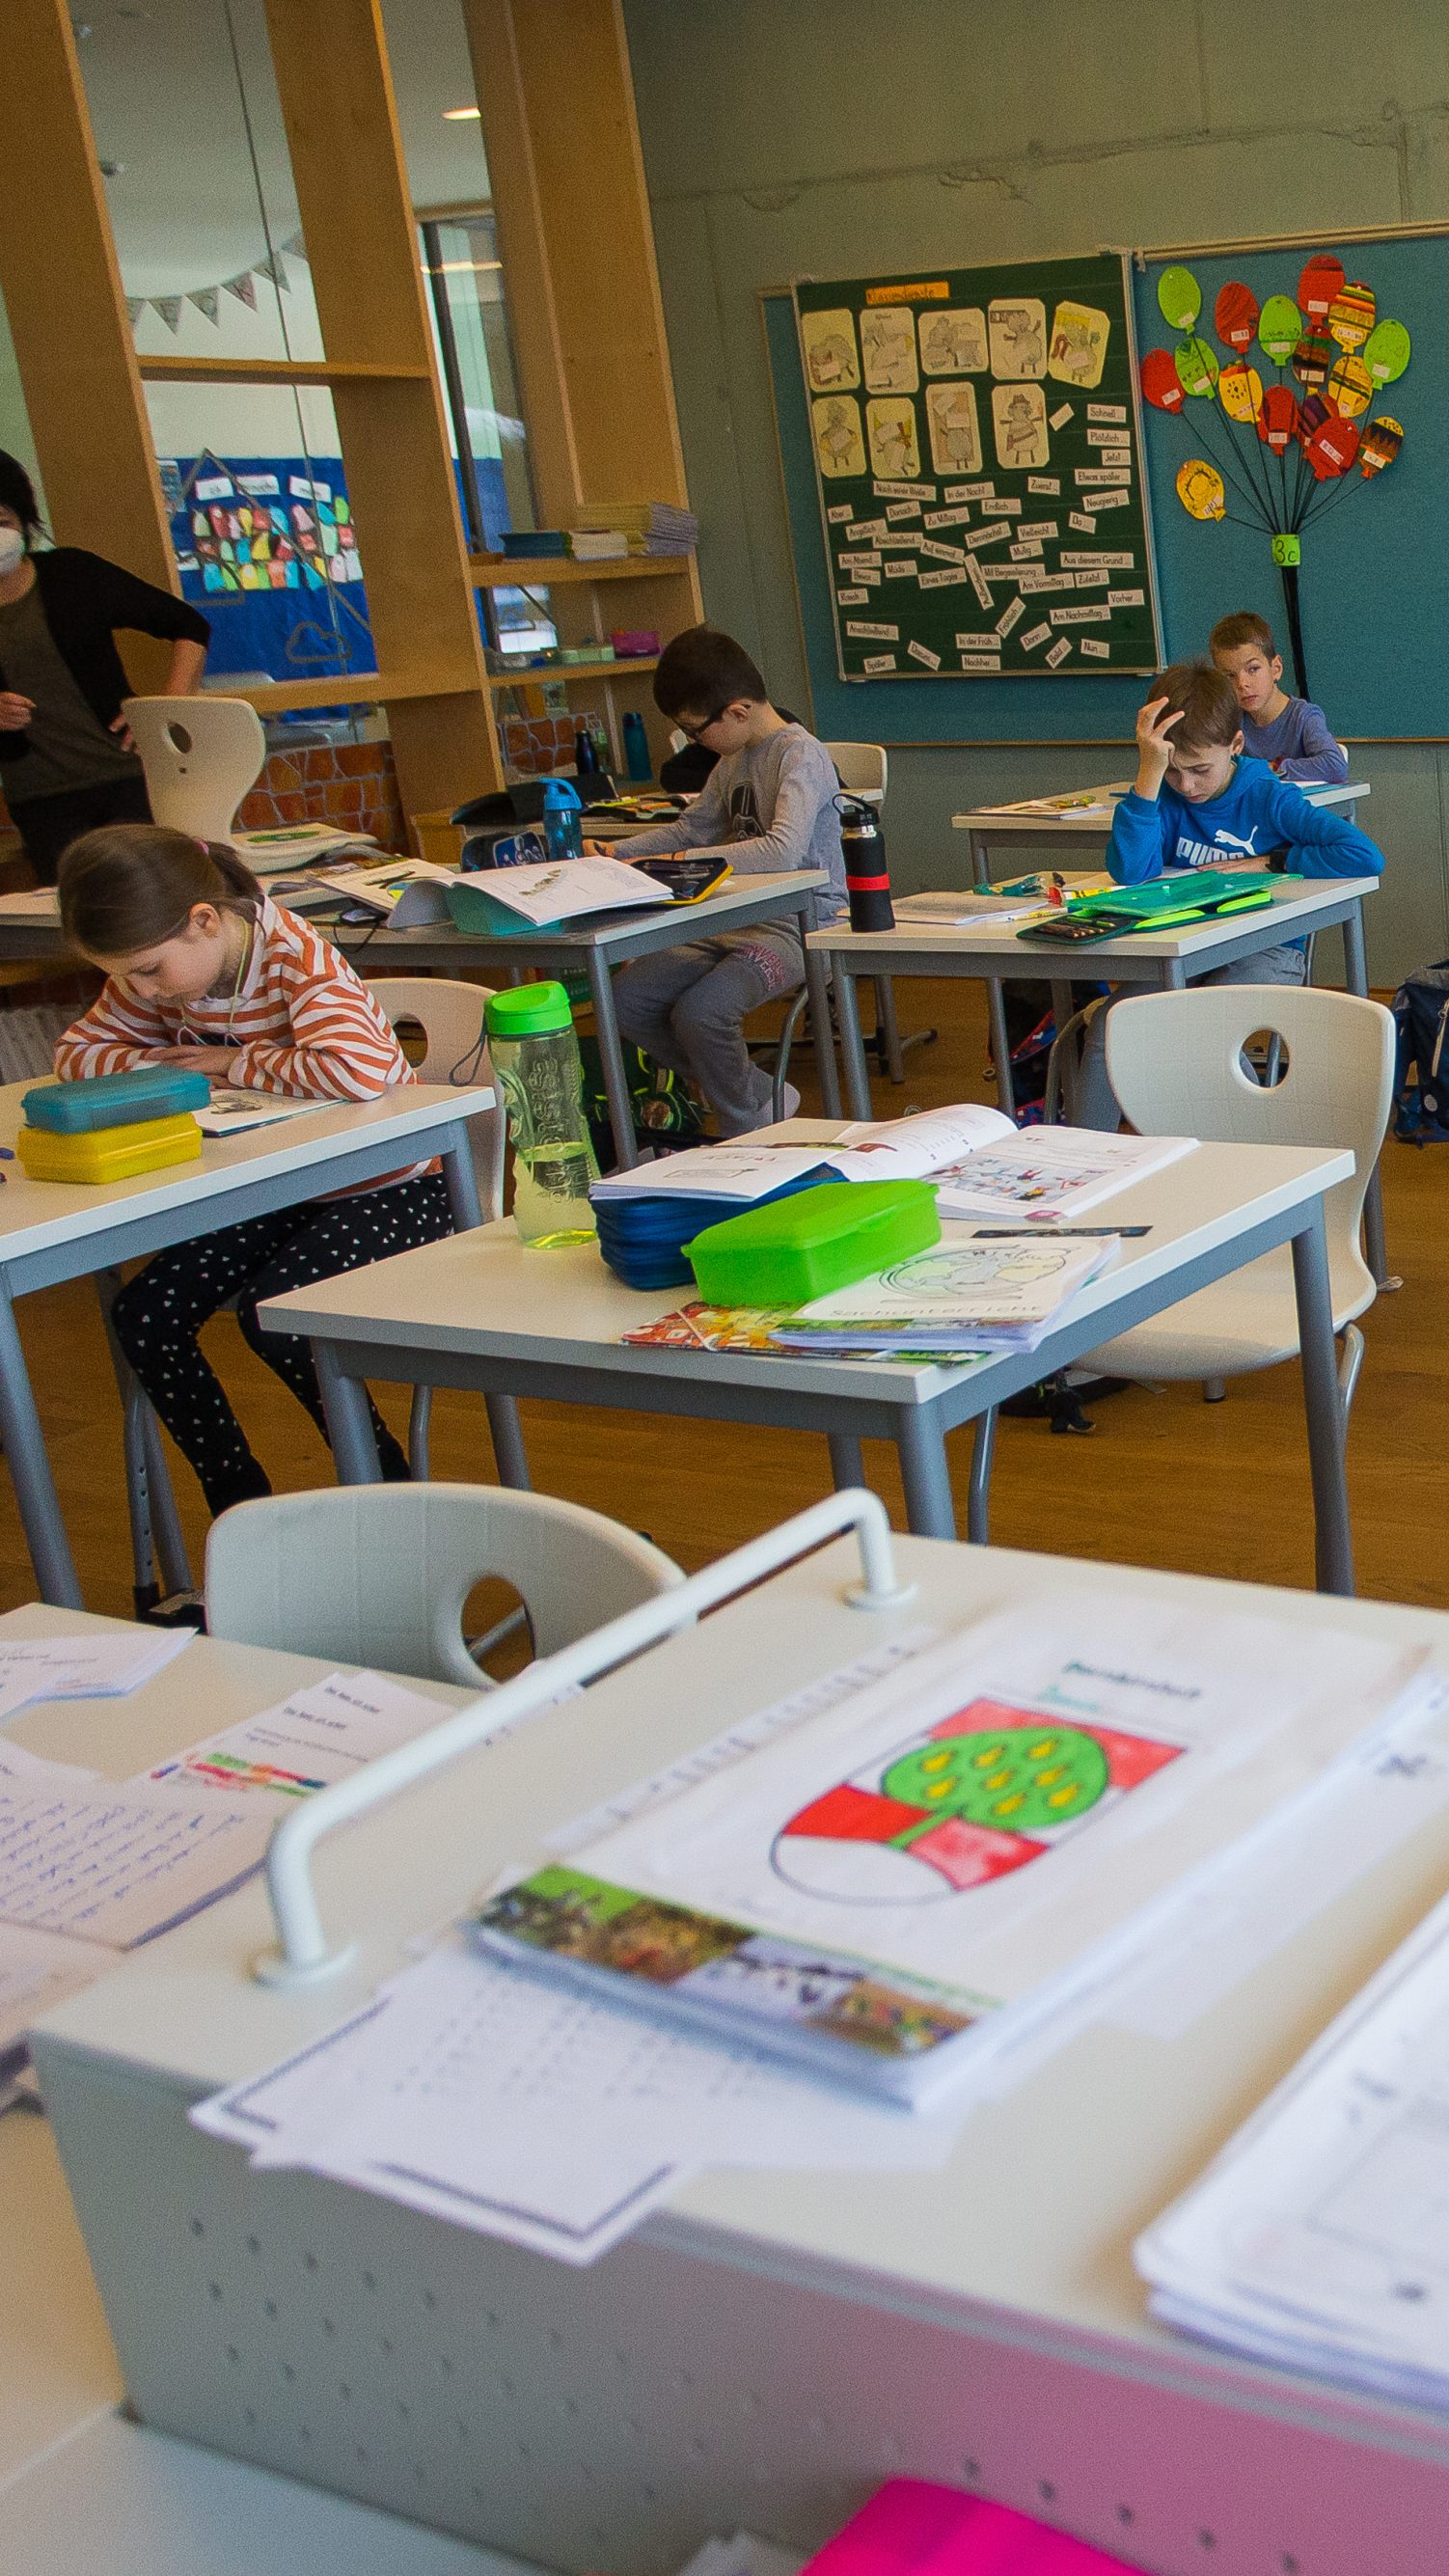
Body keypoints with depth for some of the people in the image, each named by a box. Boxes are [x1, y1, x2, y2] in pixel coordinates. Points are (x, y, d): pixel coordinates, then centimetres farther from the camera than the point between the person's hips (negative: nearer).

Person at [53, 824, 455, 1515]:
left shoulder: (294, 957, -24)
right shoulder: (161, 973, -2)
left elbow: (363, 1069, -41)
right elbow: (76, 1051, 8)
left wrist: (233, 1063, -26)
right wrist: (161, 1064, -14)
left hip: (386, 1188, -7)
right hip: (276, 1193, 8)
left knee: (269, 1312, -29)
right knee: (142, 1316, -10)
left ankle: (388, 1486, -6)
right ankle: (242, 1509, 5)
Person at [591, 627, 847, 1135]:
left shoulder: (800, 755, -15)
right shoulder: (735, 759, 13)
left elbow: (782, 850, -31)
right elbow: (692, 828, 26)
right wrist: (617, 853, 12)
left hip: (799, 924, -9)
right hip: (739, 919, 9)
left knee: (698, 1012, -30)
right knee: (627, 998, -3)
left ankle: (750, 1132, -4)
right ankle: (763, 1096, 8)